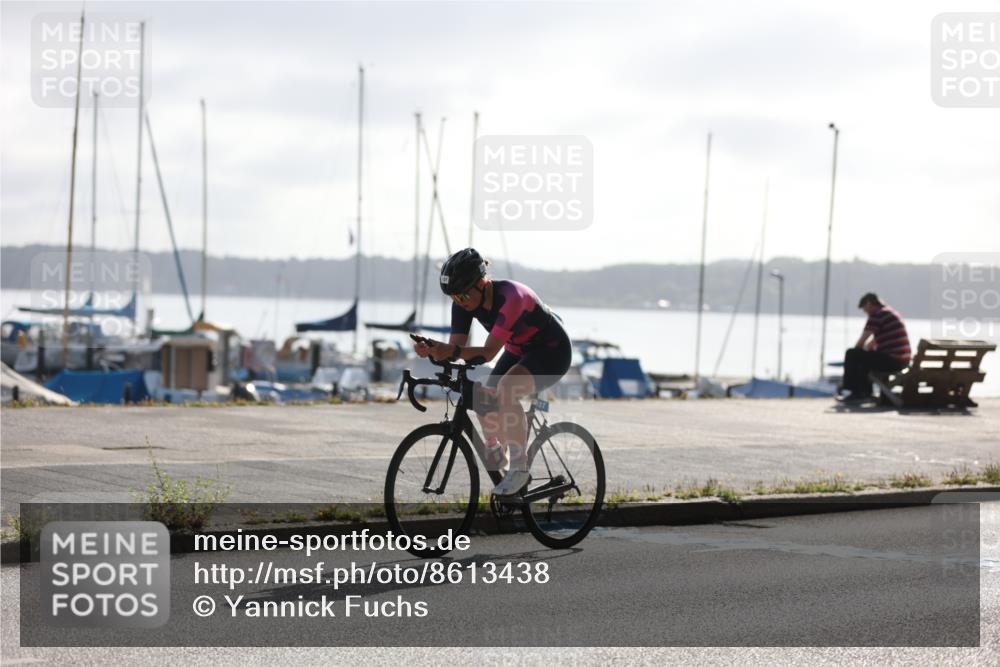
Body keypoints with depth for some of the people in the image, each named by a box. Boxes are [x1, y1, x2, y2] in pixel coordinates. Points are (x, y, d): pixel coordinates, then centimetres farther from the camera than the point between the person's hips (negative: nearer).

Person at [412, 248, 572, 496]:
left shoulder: (510, 297, -35)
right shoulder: (464, 302, -14)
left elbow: (489, 352, -39)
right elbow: (455, 347, -15)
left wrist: (453, 351, -54)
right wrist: (432, 351, -35)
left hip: (552, 350, -8)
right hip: (518, 350, 8)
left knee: (506, 390, -32)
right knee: (484, 401, -8)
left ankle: (519, 467, -21)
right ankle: (497, 453, 23)